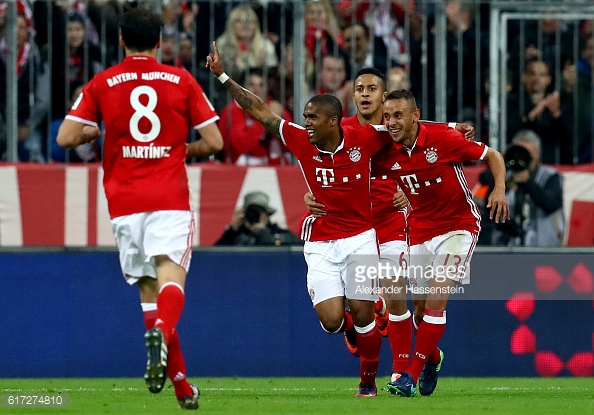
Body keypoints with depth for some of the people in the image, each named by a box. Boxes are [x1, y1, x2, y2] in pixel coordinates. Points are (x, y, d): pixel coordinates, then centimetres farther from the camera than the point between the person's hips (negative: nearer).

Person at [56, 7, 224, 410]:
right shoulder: (182, 81, 5)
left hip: (125, 202, 1)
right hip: (171, 198, -1)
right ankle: (162, 329, -46)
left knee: (147, 287, 10)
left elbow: (66, 137, 0)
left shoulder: (102, 84, 5)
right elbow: (214, 141, 4)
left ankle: (180, 382, 10)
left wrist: (93, 131, 20)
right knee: (170, 272, -13)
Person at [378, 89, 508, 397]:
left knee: (437, 297, -18)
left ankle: (413, 374, -16)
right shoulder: (387, 154, -8)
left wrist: (500, 190, -23)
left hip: (459, 224, -4)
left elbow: (492, 156, -7)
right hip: (420, 229, 4)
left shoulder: (444, 138, -18)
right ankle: (432, 357, 38)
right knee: (422, 304, 7)